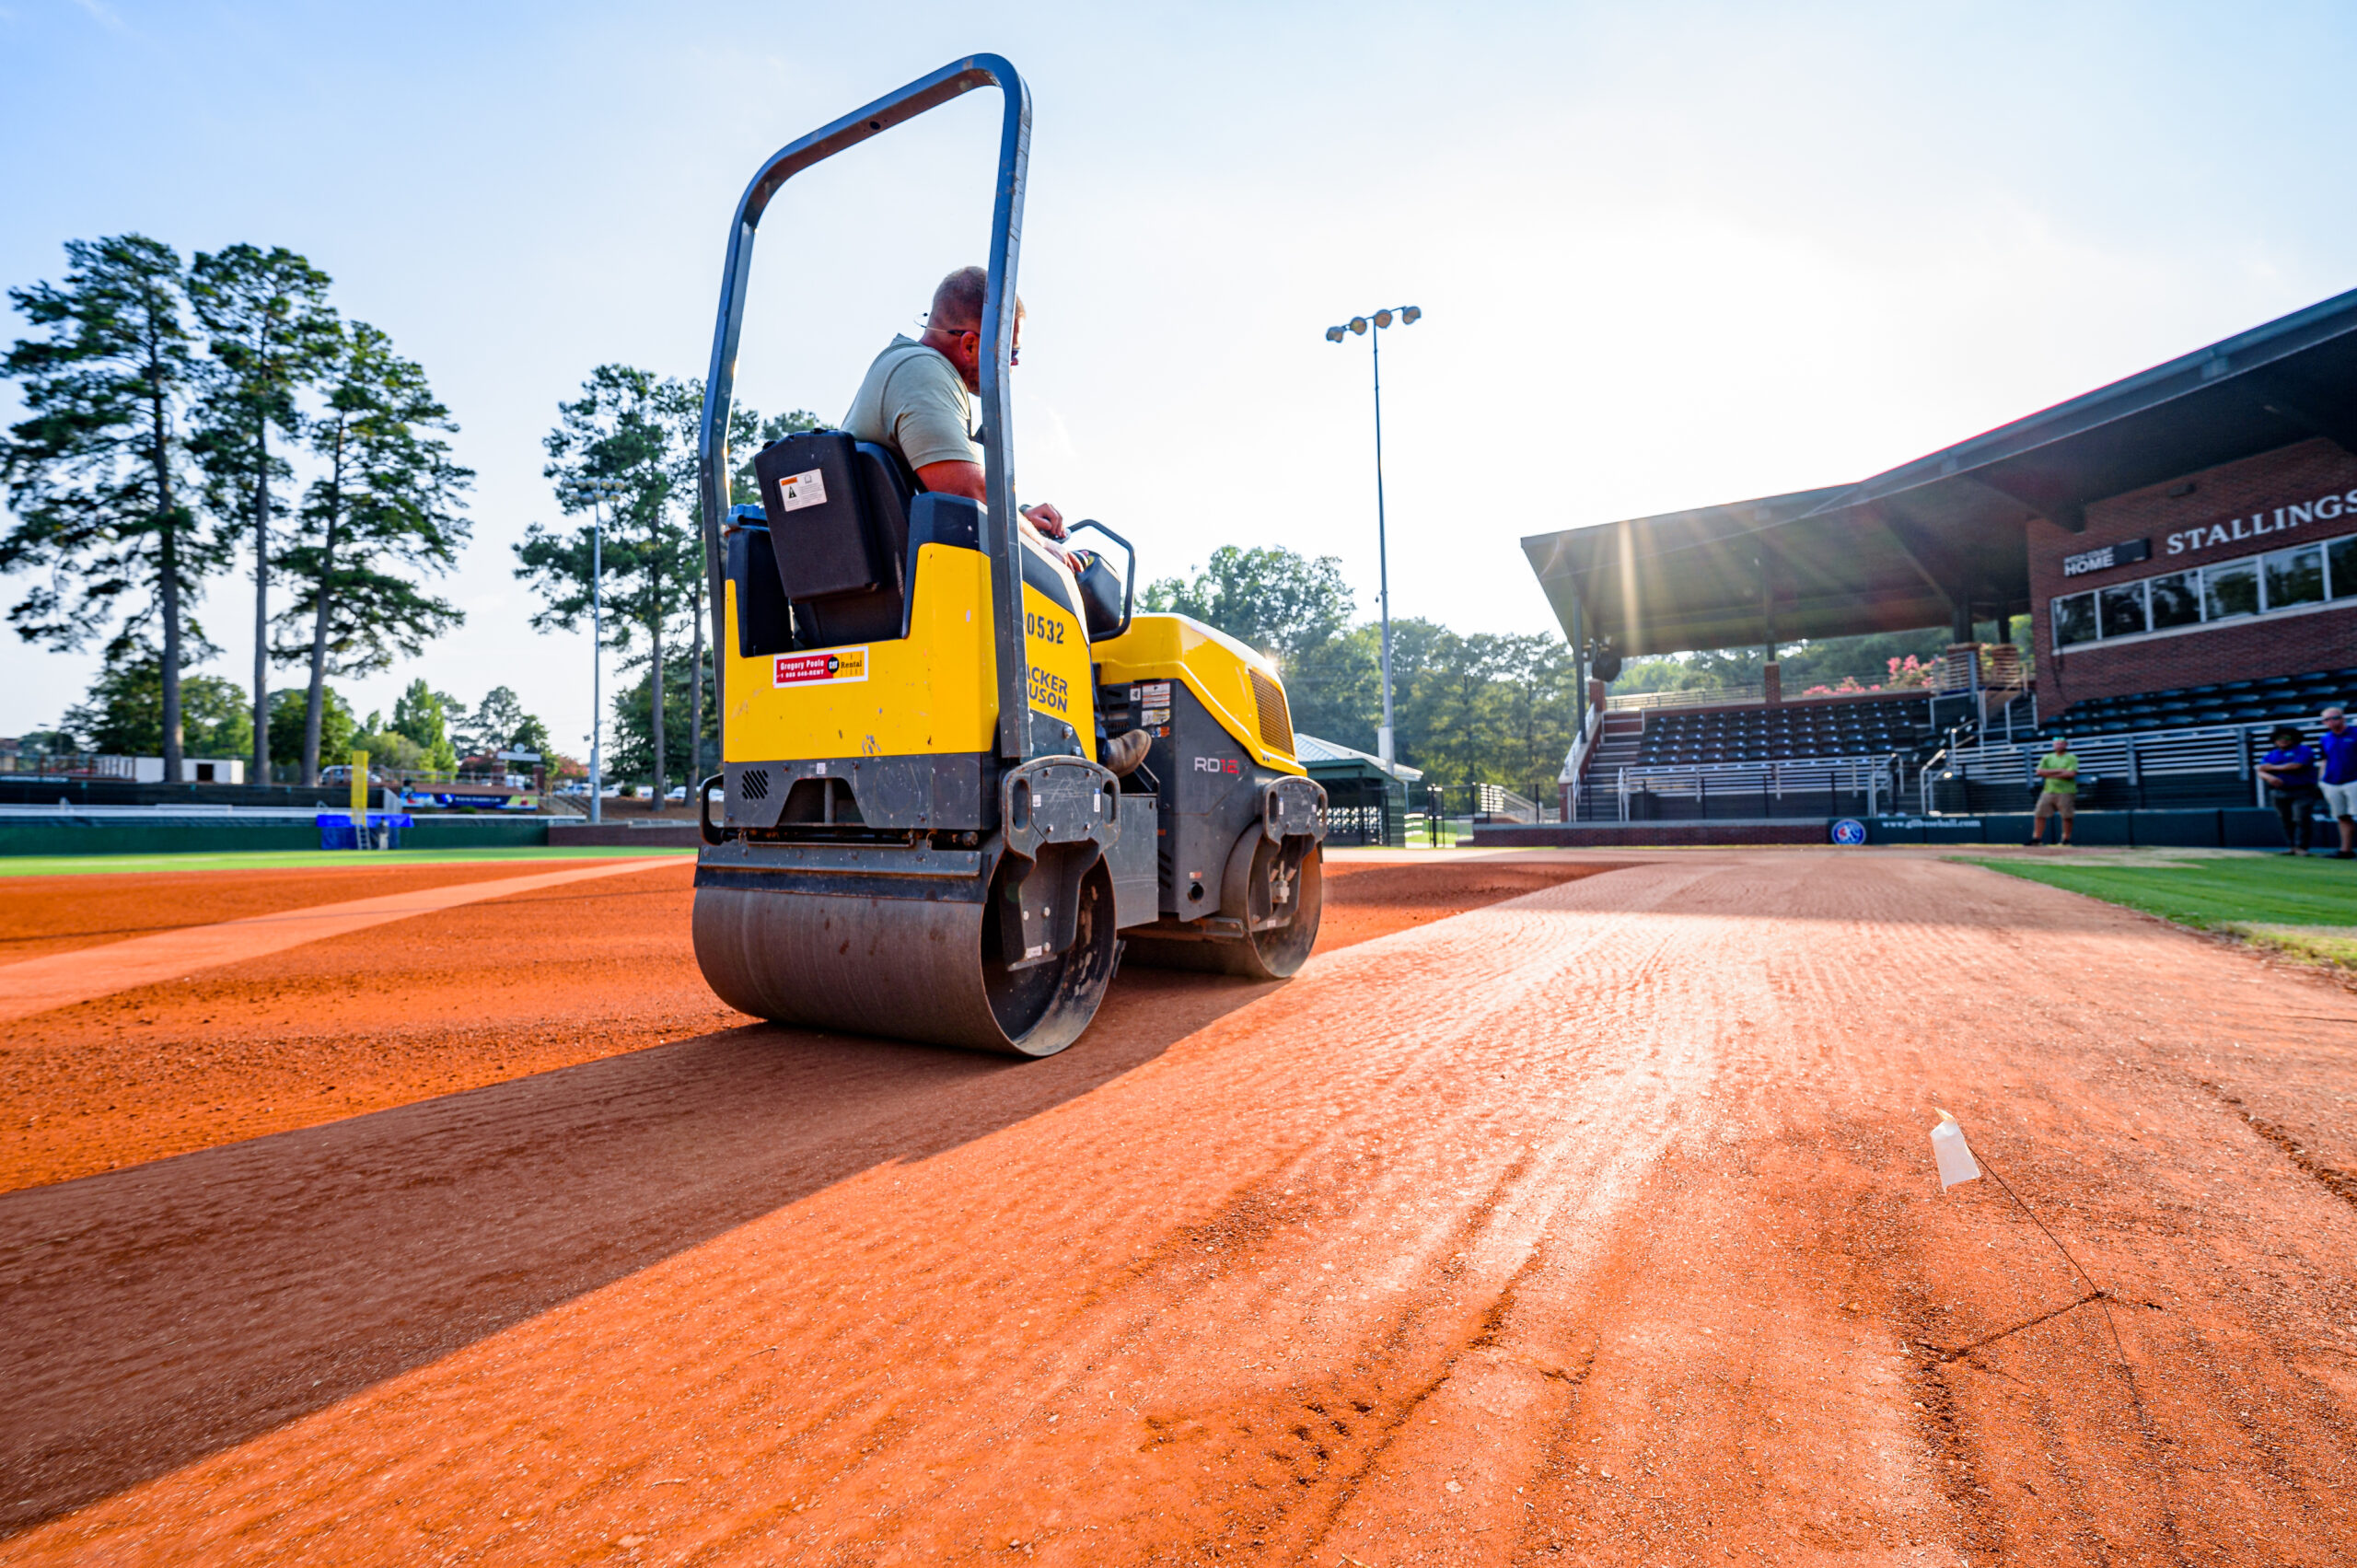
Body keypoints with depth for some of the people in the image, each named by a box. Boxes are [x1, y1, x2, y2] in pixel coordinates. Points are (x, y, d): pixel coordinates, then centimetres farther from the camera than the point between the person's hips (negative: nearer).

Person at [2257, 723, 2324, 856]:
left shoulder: (2303, 750, 3)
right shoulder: (2270, 755, 15)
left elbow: (2296, 766, -12)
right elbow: (2261, 772, 4)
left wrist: (2272, 767, -2)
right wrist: (2269, 777, -19)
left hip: (2301, 793, -4)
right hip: (2279, 794, 4)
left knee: (2301, 819, -12)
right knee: (2286, 822, 3)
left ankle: (2301, 847, -13)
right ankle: (2292, 847, 6)